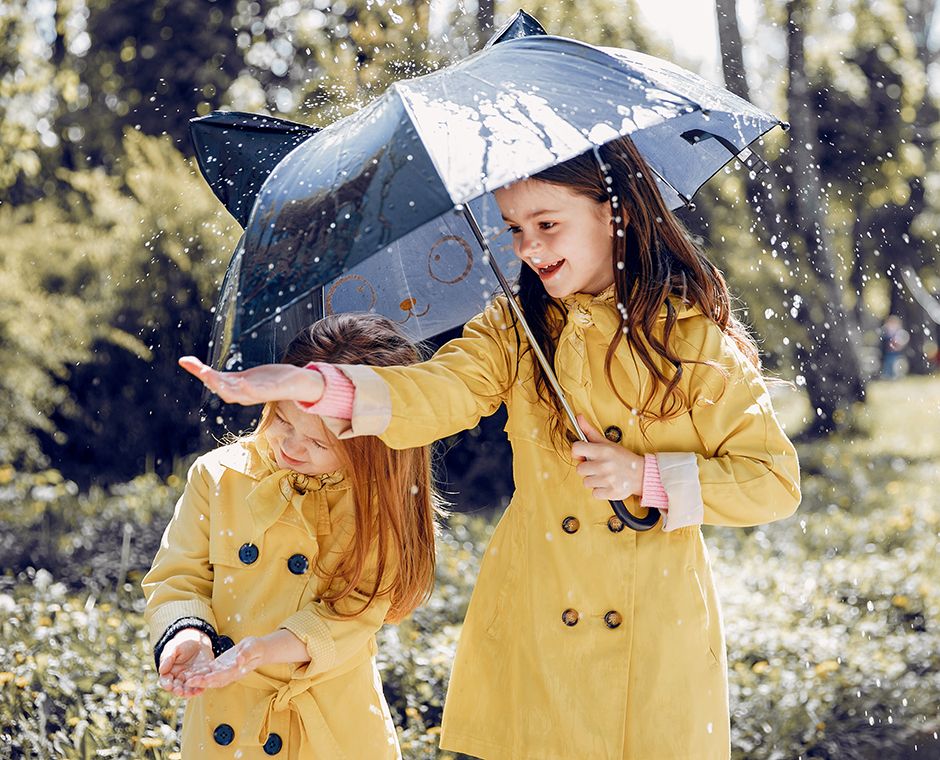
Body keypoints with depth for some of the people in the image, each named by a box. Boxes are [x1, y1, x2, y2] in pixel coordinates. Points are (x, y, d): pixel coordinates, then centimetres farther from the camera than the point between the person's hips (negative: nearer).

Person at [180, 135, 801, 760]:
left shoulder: (696, 339, -4)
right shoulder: (514, 330, 4)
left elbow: (775, 481, -4)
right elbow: (437, 393, -15)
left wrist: (647, 477, -16)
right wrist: (306, 386, -31)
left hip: (659, 638, -2)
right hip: (531, 634, 2)